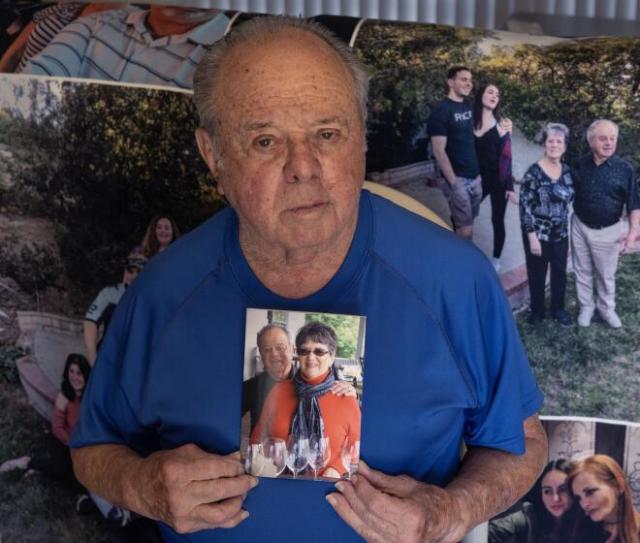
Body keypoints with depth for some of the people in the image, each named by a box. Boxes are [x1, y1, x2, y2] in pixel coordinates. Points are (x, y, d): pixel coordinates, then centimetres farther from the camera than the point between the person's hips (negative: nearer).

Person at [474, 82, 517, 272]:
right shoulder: (470, 121, -1)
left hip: (498, 180, -2)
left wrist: (509, 186, -10)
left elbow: (506, 156, -7)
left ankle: (496, 260, 22)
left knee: (497, 220, 6)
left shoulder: (501, 124, -6)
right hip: (478, 178, 2)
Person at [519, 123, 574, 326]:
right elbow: (525, 207, -18)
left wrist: (568, 230, 11)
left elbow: (569, 200, 12)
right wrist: (532, 237, -19)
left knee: (560, 272, 17)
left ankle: (558, 309, 37)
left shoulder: (567, 171, 0)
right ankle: (537, 311, 31)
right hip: (539, 234, -5)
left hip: (561, 234, 5)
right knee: (537, 274, 11)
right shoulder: (534, 172, -18)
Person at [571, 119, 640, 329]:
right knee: (582, 271, 14)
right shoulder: (581, 164, -6)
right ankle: (586, 306, 32)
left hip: (607, 231, -2)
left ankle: (606, 307, 34)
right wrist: (566, 220, 7)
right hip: (580, 226, 2)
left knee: (606, 274, 13)